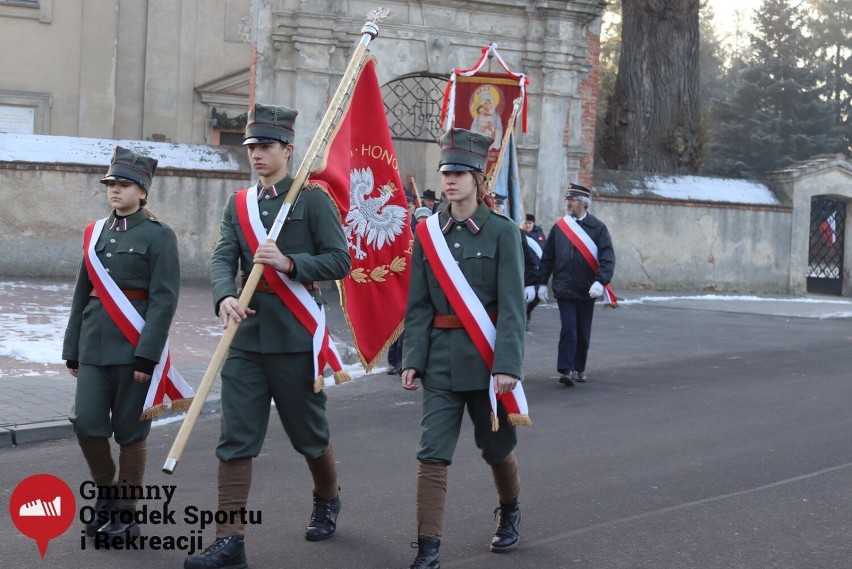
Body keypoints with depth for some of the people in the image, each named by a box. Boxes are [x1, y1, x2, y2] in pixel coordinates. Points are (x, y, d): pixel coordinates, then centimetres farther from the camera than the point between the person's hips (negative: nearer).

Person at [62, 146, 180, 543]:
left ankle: (126, 514, 15)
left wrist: (147, 354, -17)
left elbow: (164, 299, -11)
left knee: (130, 433, 2)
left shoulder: (158, 235, -5)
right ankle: (105, 492, 23)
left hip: (133, 348, -5)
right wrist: (72, 350, 14)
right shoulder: (95, 233, 12)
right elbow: (81, 295, 16)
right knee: (86, 424, -1)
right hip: (94, 346, 5)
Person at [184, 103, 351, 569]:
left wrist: (289, 262, -22)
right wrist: (225, 298, -22)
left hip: (294, 335, -4)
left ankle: (327, 499, 40)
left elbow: (339, 261, -7)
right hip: (246, 334, 4)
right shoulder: (238, 204, 11)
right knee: (235, 438, -2)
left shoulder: (312, 199, -3)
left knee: (308, 431, 12)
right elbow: (222, 259, -1)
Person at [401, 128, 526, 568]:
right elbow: (418, 305, 5)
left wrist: (507, 365, -18)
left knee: (496, 446, 14)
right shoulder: (428, 232, 4)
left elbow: (512, 304, -10)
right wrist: (412, 359, -3)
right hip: (441, 358, 2)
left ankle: (510, 514, 42)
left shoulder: (502, 231, -6)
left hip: (486, 355, -2)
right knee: (432, 453, -5)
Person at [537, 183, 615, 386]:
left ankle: (579, 368, 24)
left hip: (586, 291, 0)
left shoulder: (598, 228, -1)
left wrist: (601, 281, -21)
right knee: (568, 329, -10)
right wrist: (542, 282, 7)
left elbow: (608, 258, -8)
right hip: (564, 290, 0)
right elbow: (547, 257, 10)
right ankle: (566, 369, -11)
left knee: (583, 332, 10)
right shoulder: (559, 227, 5)